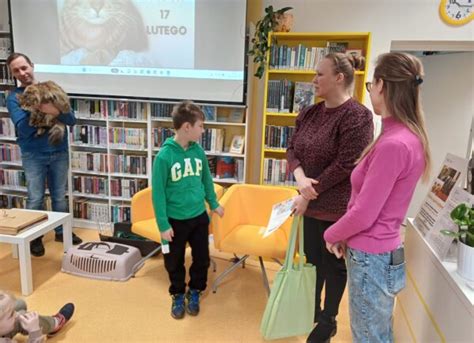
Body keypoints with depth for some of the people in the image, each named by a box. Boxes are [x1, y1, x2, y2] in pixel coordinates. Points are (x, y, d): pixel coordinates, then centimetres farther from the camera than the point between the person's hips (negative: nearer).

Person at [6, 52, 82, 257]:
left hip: (59, 152, 2)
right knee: (35, 199, 2)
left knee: (59, 196, 12)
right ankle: (35, 237, 20)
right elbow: (23, 129, -15)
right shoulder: (13, 98, -3)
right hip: (33, 155, -2)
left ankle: (61, 231, 28)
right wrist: (39, 110, -24)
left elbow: (71, 119, -5)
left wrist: (55, 111, -25)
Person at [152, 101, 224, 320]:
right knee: (174, 262, 14)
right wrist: (163, 224, -15)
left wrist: (213, 203, 19)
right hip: (175, 220, -4)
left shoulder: (198, 151, -5)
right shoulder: (164, 156, -19)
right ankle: (178, 296, 37)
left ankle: (194, 293, 38)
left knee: (202, 259, 15)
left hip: (199, 216, 4)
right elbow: (158, 193, -15)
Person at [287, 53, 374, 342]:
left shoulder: (358, 116, -18)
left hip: (338, 207, -7)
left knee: (334, 264, 11)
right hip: (312, 203, 7)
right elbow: (293, 148, 5)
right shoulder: (310, 113, 5)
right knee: (312, 259, 20)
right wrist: (300, 177, -15)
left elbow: (345, 165, -21)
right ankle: (311, 313, 42)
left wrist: (309, 194, -16)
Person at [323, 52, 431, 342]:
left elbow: (363, 215, -22)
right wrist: (345, 236, 8)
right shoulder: (409, 137, 5)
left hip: (371, 259, -9)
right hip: (382, 253, 9)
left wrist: (332, 235, -3)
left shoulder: (392, 145, -26)